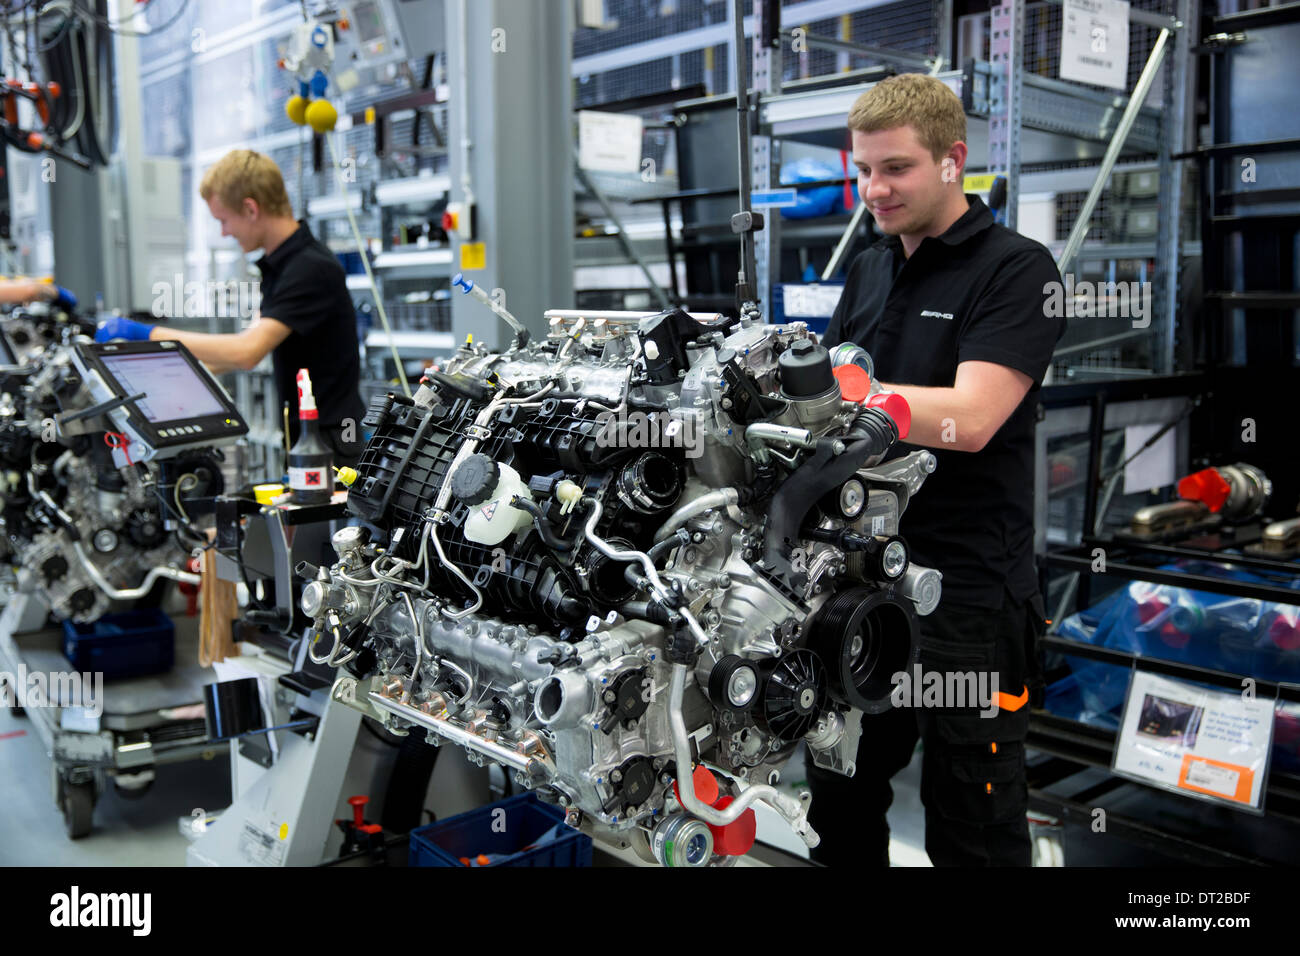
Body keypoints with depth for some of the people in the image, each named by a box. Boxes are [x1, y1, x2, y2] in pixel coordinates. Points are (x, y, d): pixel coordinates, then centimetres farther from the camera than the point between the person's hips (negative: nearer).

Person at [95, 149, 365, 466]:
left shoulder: (312, 268, -20)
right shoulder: (279, 263, 12)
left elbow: (246, 352, -28)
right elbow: (248, 344, 21)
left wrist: (147, 333, -20)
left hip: (328, 446, -9)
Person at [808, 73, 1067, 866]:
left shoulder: (1017, 270, -9)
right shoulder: (868, 271, 14)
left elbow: (969, 418, -22)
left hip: (965, 592, -7)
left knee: (973, 830, 6)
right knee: (841, 803, 19)